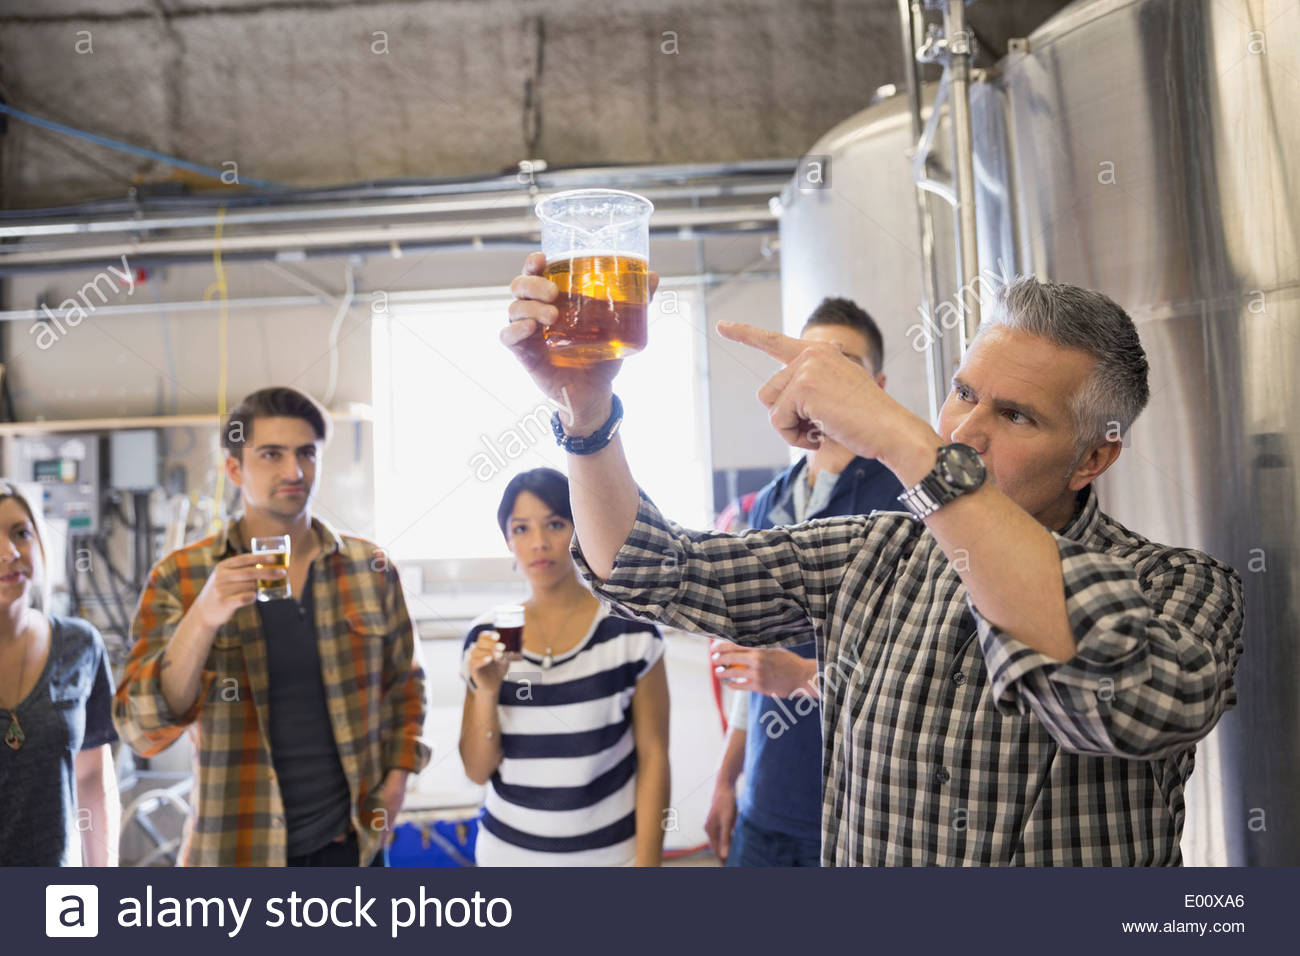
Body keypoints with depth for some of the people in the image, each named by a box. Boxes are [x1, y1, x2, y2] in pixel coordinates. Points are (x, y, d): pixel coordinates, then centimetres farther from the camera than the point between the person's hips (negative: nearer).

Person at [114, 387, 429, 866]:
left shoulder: (371, 567, 0)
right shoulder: (180, 578, -6)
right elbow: (143, 732, -13)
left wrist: (397, 775, 0)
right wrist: (203, 619, -26)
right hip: (235, 849, -1)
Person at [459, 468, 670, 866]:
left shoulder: (631, 629, -11)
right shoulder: (486, 637, -4)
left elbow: (653, 758, -7)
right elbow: (478, 770, -1)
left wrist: (646, 867, -9)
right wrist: (487, 691, -17)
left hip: (608, 858, -2)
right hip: (508, 856, 2)